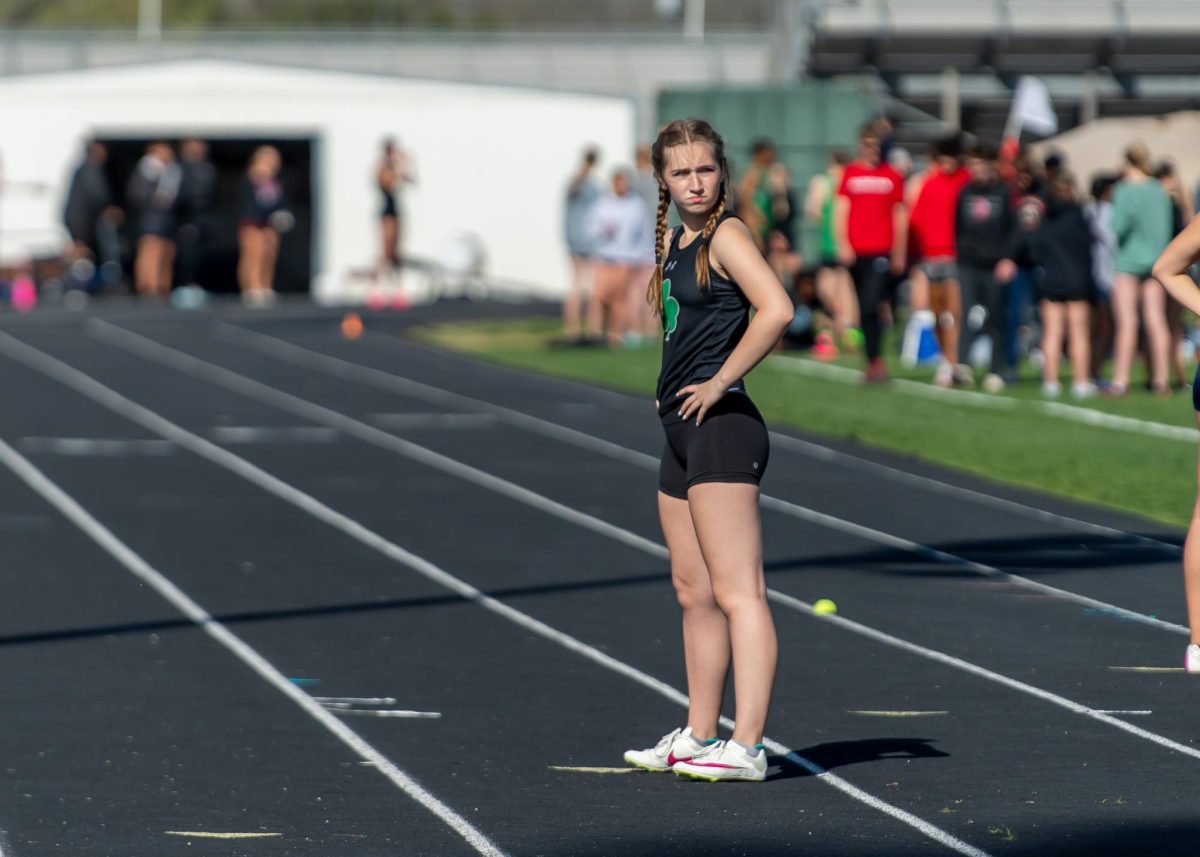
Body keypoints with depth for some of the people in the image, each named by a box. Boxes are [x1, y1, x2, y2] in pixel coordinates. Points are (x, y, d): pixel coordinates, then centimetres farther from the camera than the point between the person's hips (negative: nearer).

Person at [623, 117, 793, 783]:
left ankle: (746, 747, -15)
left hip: (722, 428, -10)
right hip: (682, 430, 10)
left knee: (736, 592, -12)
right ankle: (698, 738, 24)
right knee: (693, 592, 15)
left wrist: (719, 382, -19)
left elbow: (776, 309, -26)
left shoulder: (725, 235, -11)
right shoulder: (673, 242, 16)